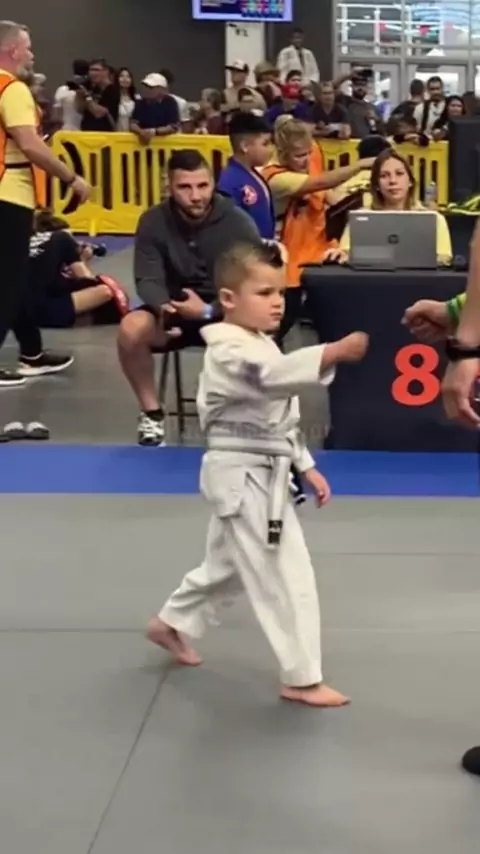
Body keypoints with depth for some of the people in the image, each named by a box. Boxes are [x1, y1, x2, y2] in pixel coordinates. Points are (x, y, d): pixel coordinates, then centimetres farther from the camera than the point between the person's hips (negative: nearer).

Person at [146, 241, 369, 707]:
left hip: (259, 473, 10)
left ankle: (170, 623, 44)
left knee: (228, 563, 25)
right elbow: (277, 375, -42)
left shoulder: (261, 347, 13)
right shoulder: (230, 353, -21)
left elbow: (280, 415, 20)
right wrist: (337, 351, -56)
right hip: (243, 476, -10)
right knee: (287, 577, -7)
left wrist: (306, 466, 17)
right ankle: (302, 678, 4)